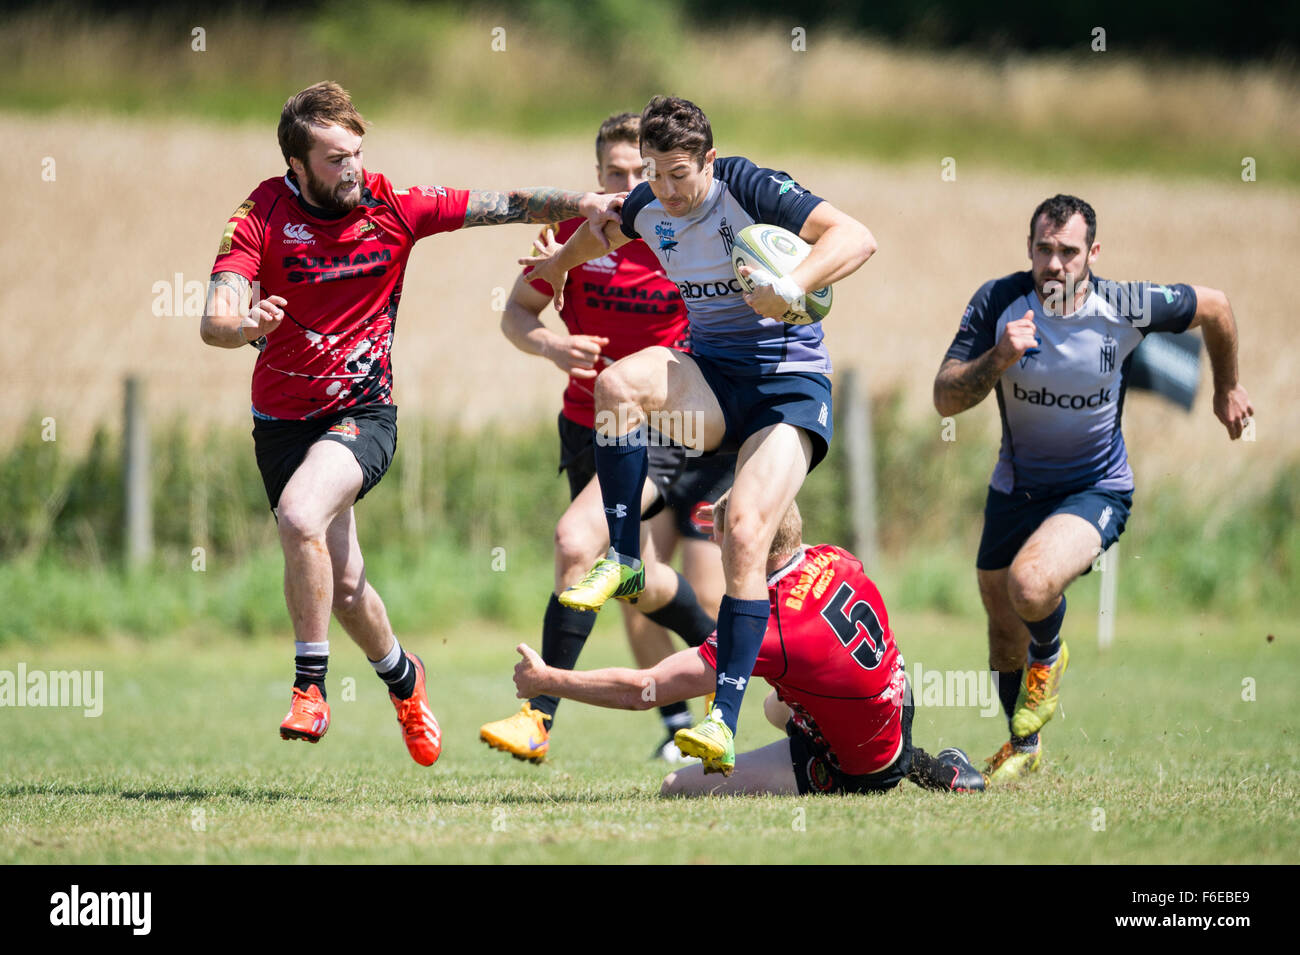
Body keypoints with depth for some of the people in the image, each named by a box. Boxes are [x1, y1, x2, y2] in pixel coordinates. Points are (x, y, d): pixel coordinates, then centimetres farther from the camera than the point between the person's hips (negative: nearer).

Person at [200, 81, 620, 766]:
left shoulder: (390, 206, -7)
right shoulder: (260, 216, -12)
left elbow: (500, 207, -2)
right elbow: (213, 321, -21)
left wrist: (582, 205, -14)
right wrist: (244, 326, -44)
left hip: (362, 410, -2)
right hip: (283, 419, 2)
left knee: (300, 516, -30)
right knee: (342, 584, 7)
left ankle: (309, 687, -19)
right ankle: (401, 675, 39)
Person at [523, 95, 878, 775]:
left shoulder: (751, 190, -16)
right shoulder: (647, 207, 3)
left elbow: (856, 238, -25)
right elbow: (596, 236, 29)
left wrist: (792, 286, -39)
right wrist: (553, 265, 40)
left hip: (789, 383, -5)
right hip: (709, 375, 5)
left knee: (745, 532, -23)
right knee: (618, 382, -28)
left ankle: (723, 724, -24)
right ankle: (624, 562, -17)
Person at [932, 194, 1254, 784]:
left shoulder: (1125, 308, -20)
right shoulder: (998, 303, -17)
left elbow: (1214, 307, 0)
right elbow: (945, 399, -18)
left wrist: (1227, 389, 15)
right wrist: (999, 359, -36)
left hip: (1096, 489, -3)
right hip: (1016, 486, 3)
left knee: (1031, 584, -32)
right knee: (1004, 629, 15)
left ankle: (1048, 658, 4)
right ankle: (1023, 746, 43)